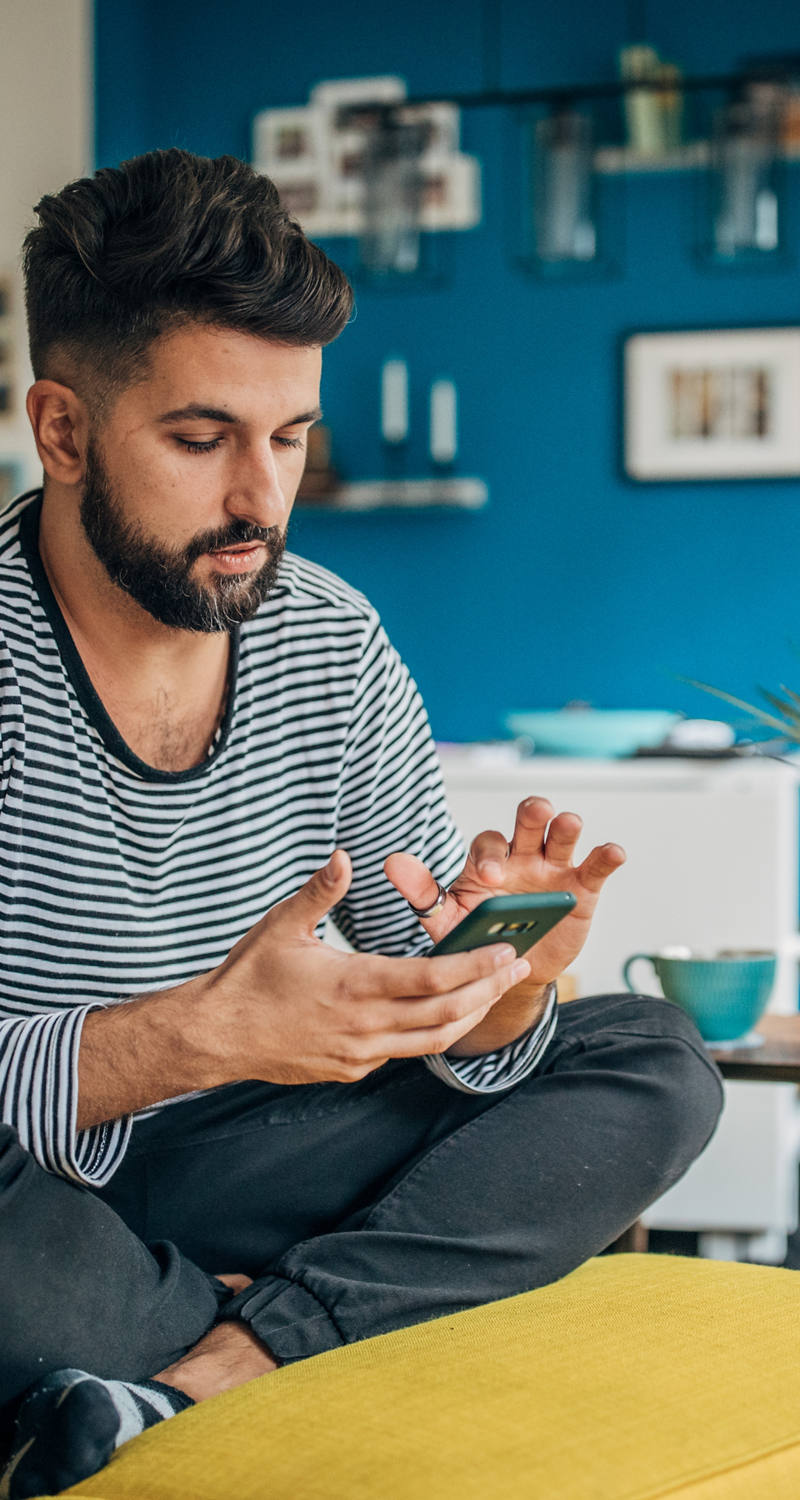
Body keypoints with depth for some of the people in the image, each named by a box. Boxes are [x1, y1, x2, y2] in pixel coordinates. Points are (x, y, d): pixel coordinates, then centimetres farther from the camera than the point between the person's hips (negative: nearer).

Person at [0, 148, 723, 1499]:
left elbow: (438, 1018, 2)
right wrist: (194, 1035, -39)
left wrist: (502, 992, -22)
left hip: (222, 1157, 6)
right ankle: (285, 1350, -9)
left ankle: (212, 1368, -22)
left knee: (655, 1065, -6)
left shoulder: (335, 645, -1)